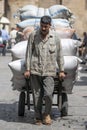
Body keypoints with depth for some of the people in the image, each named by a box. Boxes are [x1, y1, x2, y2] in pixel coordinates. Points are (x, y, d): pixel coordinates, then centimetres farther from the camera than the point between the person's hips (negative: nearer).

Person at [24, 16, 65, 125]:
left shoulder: (55, 37, 3)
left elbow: (59, 55, 8)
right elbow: (29, 53, 4)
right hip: (35, 71, 1)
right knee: (37, 96, 4)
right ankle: (38, 117, 19)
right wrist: (27, 69, -1)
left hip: (49, 71, 0)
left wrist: (61, 70, 7)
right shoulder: (33, 35, 2)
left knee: (48, 94, -12)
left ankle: (47, 114, 13)